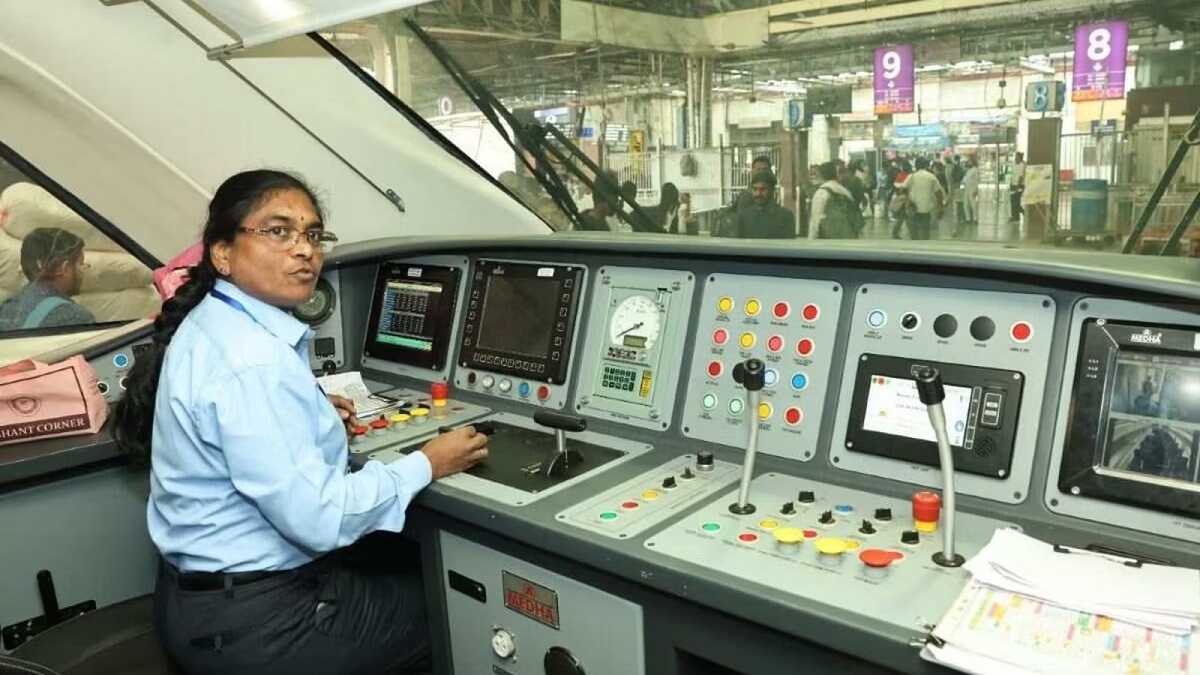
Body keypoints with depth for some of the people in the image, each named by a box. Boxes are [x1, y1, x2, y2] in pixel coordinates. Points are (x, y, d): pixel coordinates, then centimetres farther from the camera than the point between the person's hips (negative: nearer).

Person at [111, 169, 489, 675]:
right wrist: (426, 465, -17)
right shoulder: (251, 360, -27)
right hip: (250, 620, -10)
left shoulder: (213, 324, 5)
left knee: (409, 573, 24)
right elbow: (318, 519, -28)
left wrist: (309, 417, 16)